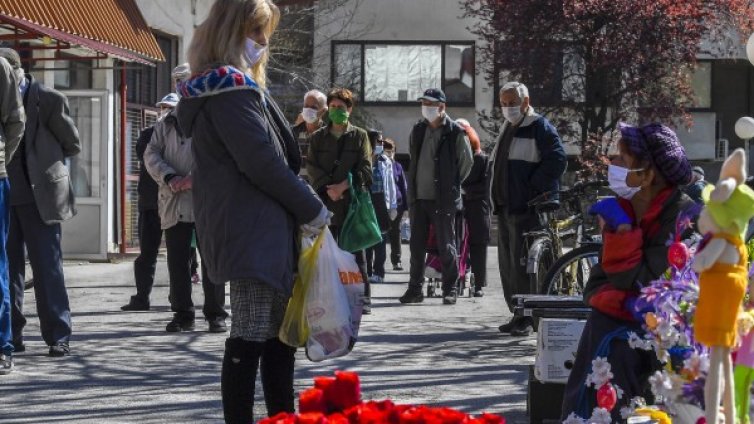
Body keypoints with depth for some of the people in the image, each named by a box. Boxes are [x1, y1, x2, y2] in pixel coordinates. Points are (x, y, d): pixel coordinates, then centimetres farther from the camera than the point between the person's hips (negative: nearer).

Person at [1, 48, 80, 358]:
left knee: (47, 268, -3)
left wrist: (42, 159, 9)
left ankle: (58, 336, 1)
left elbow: (72, 145, 3)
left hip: (40, 196, -4)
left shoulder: (48, 99, -6)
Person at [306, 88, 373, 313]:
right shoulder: (317, 137, 13)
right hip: (324, 201, 2)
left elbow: (365, 168, 0)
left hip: (352, 200, -2)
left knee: (355, 250, -3)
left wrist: (343, 186, -12)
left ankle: (363, 297, -2)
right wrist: (328, 188, -11)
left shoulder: (359, 136, 8)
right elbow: (311, 167, 4)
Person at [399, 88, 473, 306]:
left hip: (443, 200, -5)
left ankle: (450, 289, 7)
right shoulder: (417, 130, 9)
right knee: (416, 246, 7)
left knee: (446, 246, 0)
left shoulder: (455, 133, -6)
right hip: (419, 198, 5)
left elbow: (466, 163, 3)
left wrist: (452, 186, 7)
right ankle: (415, 289, 14)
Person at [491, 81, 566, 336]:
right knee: (508, 264, 9)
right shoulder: (507, 128, 21)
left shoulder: (539, 127, -7)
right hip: (506, 207, 9)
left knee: (522, 263, -11)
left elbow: (557, 161, -17)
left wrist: (534, 187, -16)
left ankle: (529, 318, -8)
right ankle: (518, 315, 15)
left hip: (527, 209, -9)